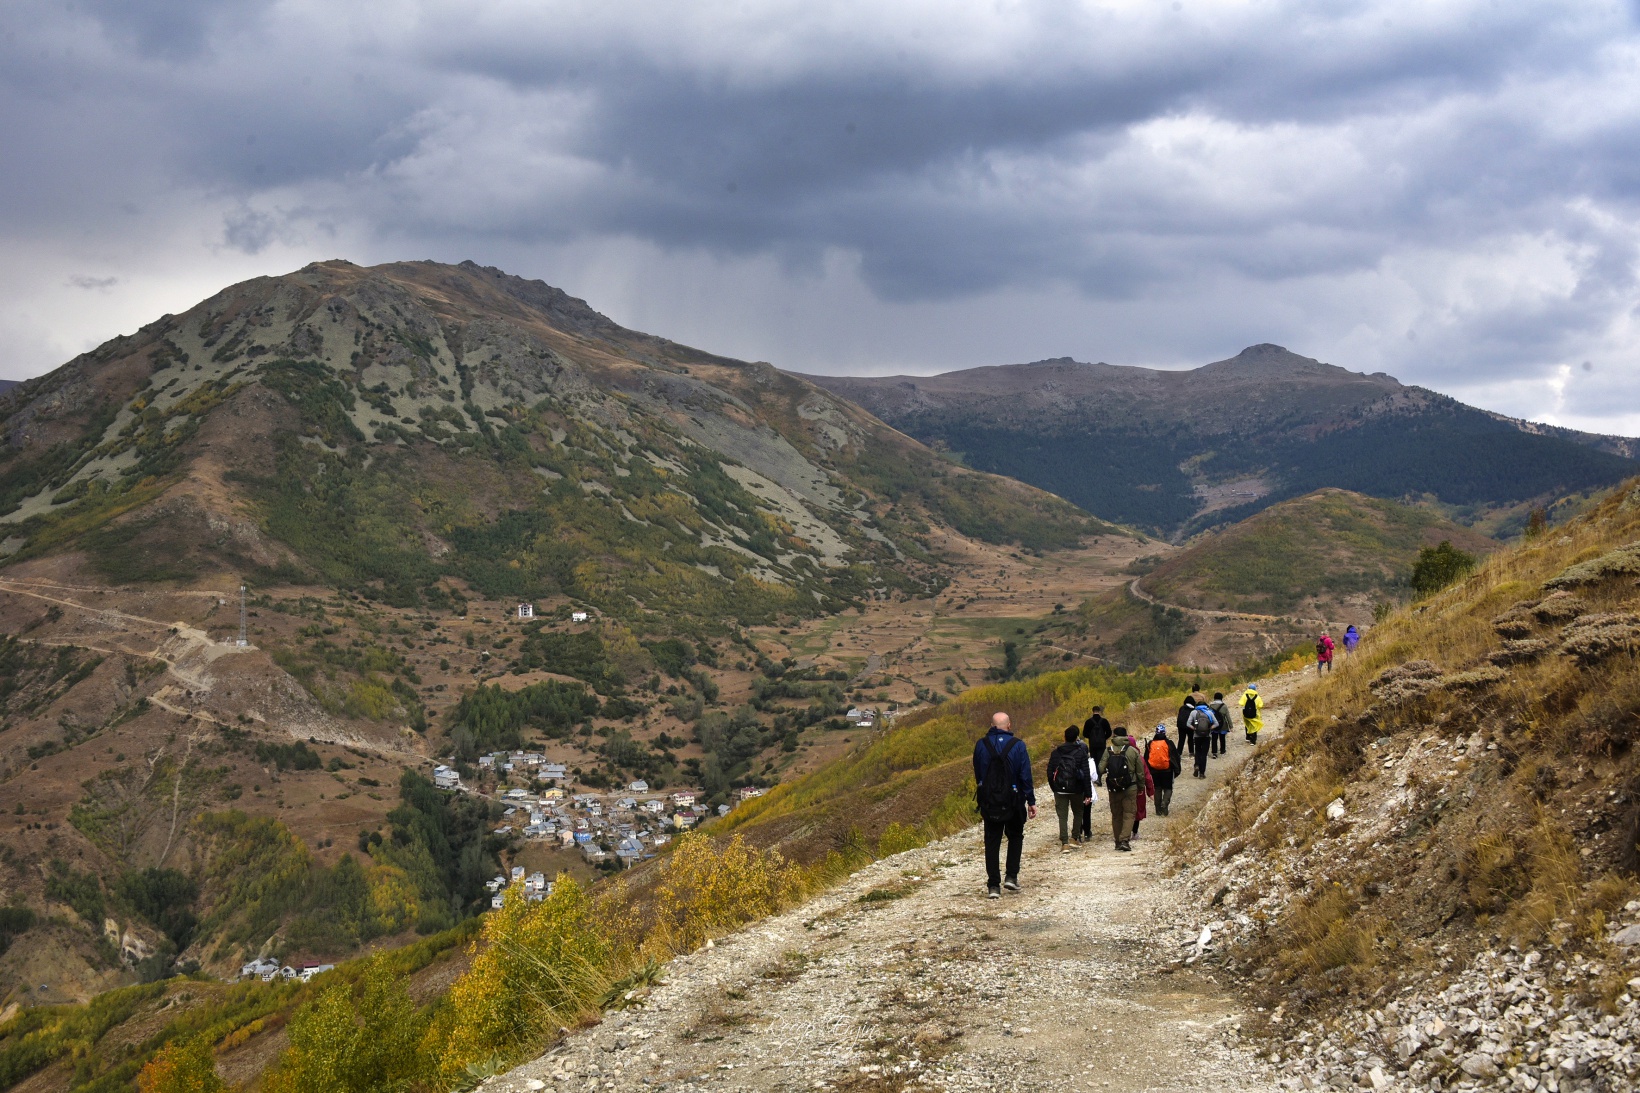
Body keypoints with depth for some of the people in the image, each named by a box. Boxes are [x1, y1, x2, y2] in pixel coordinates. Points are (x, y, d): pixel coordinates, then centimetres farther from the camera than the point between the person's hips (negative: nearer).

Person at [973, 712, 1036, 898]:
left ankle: (993, 885, 3)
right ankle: (1011, 876, 9)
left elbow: (977, 773, 8)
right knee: (1015, 837, 19)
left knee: (992, 841, 7)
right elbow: (1026, 776, -9)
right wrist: (1031, 802, -3)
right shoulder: (1018, 745, -9)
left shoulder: (981, 745, -2)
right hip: (1013, 803, -1)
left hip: (988, 802, 1)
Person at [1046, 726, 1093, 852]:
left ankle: (1064, 843, -5)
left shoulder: (1056, 752, -1)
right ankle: (1075, 838, 16)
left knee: (1063, 816, 3)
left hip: (1060, 790, 1)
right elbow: (1086, 774, -9)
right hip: (1077, 789, -1)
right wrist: (1088, 794, -7)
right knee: (1078, 813, 20)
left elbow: (1050, 772, -1)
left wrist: (1054, 787, 11)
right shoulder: (1081, 752, -6)